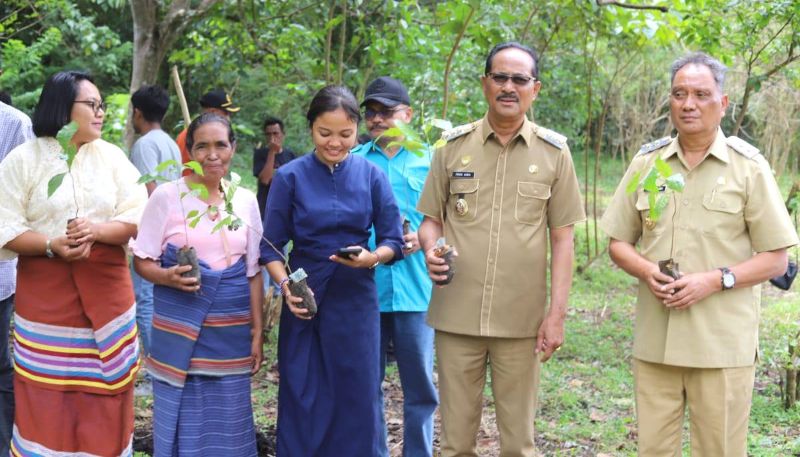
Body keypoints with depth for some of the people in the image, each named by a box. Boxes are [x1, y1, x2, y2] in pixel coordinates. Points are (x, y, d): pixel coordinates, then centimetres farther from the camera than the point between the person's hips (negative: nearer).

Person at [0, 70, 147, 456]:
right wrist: (52, 245, -21)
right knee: (47, 396, 1)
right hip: (44, 292, -2)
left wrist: (96, 230, -17)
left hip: (105, 288, 2)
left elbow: (138, 218, 1)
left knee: (102, 391, 5)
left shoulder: (111, 156, 6)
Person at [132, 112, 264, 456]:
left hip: (231, 331, 3)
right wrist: (167, 276, -23)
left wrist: (258, 332, 7)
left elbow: (253, 272, 10)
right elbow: (142, 260, -2)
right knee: (182, 418, 2)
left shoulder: (246, 201, 6)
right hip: (179, 329, -3)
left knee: (226, 421, 7)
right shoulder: (167, 195, -5)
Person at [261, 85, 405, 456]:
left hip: (356, 302, 1)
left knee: (357, 401, 6)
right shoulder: (290, 177, -3)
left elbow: (393, 241, 3)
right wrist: (285, 284, -18)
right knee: (303, 402, 3)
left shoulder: (372, 176, 1)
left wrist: (372, 258, -18)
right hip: (306, 301, -1)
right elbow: (270, 247, -1)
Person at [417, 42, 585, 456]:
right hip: (456, 314, 1)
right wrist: (431, 250, -12)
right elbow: (431, 219, 10)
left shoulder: (554, 152, 2)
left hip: (522, 319, -1)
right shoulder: (453, 145, 4)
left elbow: (561, 238, 3)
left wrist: (557, 313, -2)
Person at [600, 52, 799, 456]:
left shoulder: (749, 167, -1)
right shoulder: (646, 162, 8)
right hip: (654, 340, 3)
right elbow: (618, 243, 13)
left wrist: (716, 280, -15)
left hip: (723, 344, -2)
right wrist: (645, 269, -8)